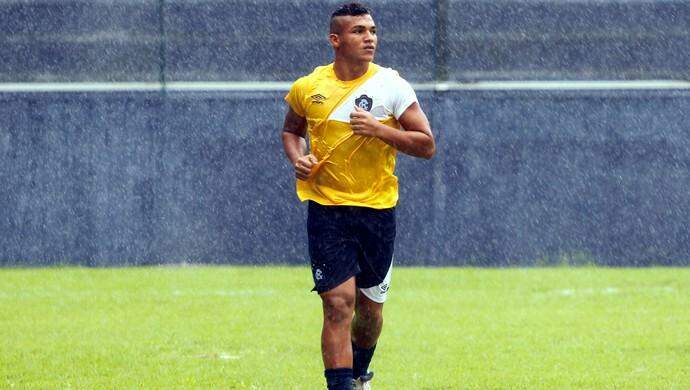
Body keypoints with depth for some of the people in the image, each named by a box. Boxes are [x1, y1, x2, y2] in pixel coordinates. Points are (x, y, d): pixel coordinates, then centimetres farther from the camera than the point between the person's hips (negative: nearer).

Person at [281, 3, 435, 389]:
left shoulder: (391, 85, -4)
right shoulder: (307, 88, 1)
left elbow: (426, 145, -5)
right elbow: (291, 129, 21)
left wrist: (379, 129, -19)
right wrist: (298, 157, -1)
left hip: (377, 209, 1)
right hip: (326, 210, -1)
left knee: (371, 306, 13)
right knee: (339, 303, -13)